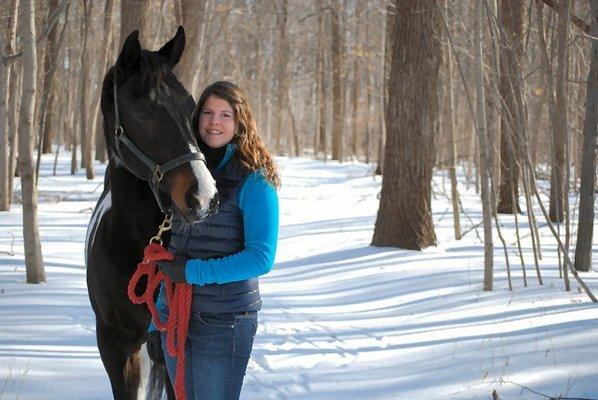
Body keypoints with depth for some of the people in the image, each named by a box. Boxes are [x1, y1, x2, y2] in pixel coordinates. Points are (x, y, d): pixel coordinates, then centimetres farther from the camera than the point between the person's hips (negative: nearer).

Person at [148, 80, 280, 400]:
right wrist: (157, 316, 18)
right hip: (174, 318, 7)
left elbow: (261, 259, -18)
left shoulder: (254, 182, -11)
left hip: (224, 323, -6)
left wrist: (191, 271, -19)